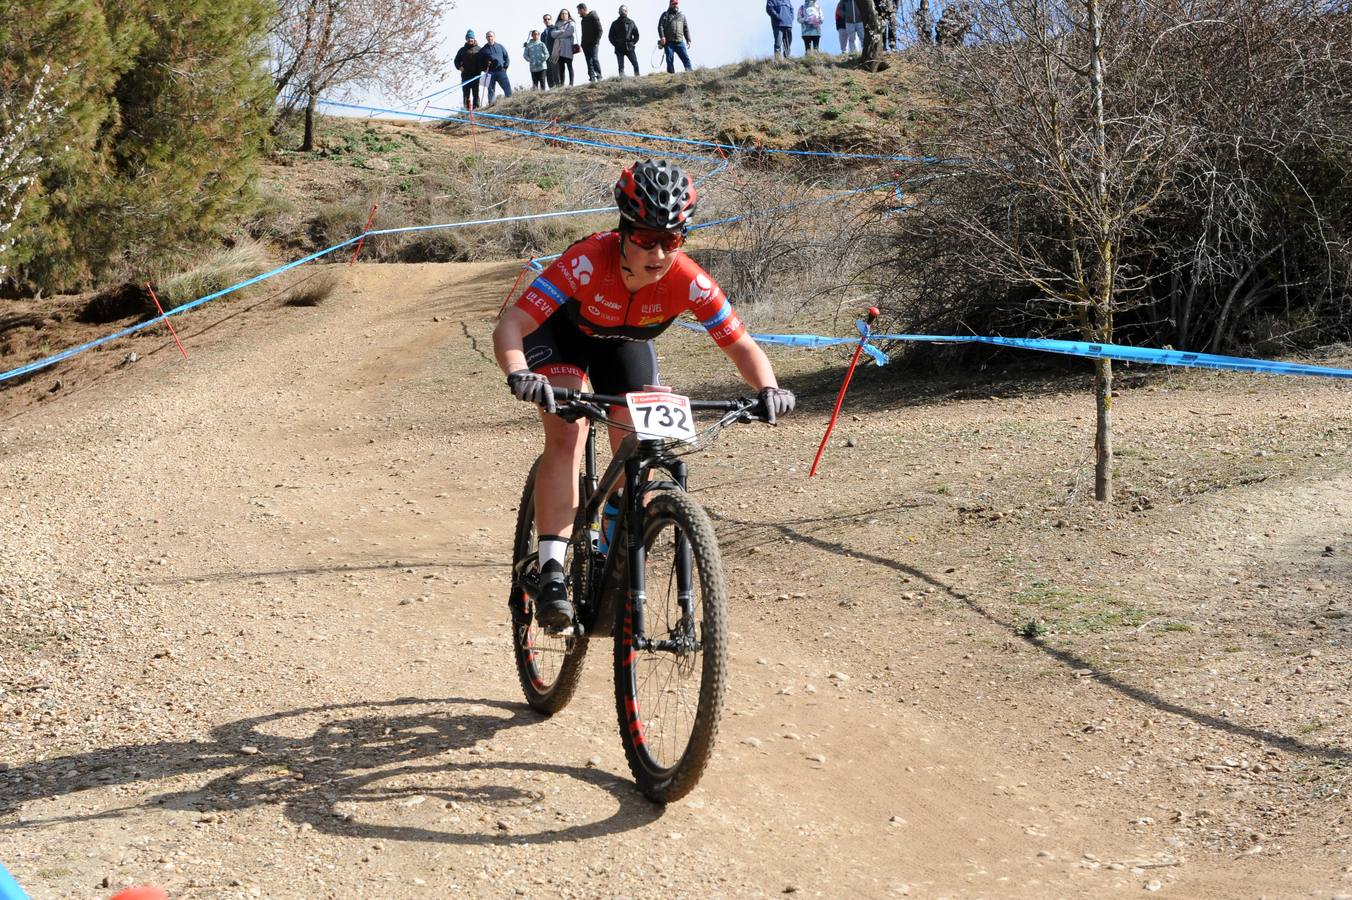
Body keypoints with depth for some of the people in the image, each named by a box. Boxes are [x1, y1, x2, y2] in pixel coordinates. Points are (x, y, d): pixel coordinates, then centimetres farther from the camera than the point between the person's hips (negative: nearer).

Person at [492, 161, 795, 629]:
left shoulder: (688, 282, -33)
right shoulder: (587, 262, -41)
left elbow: (741, 345, -26)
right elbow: (510, 326, -44)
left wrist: (768, 388, -46)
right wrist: (519, 376, -64)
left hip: (624, 343, 3)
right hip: (561, 332, -3)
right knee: (567, 437, -24)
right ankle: (552, 574, -25)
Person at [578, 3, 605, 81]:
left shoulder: (594, 16, -5)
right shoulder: (584, 19, 19)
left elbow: (599, 30, -10)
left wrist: (596, 41, -17)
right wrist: (582, 44, 15)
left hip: (593, 43, -8)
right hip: (586, 44, 8)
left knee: (594, 59, -16)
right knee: (589, 62, 4)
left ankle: (599, 77, -15)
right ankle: (592, 78, 3)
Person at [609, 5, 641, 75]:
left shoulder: (631, 22, 7)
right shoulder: (615, 24, 3)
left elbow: (636, 35, 13)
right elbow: (611, 36, 8)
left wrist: (633, 43, 2)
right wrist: (616, 44, -2)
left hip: (630, 48, 1)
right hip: (619, 49, -1)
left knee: (635, 64, -8)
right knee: (621, 67, -3)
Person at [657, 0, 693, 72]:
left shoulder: (682, 16, 22)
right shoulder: (665, 15, 12)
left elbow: (686, 29, 20)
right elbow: (660, 26, 1)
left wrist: (688, 40, 9)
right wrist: (662, 37, -14)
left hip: (680, 42, 2)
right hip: (669, 42, -2)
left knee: (686, 58, -11)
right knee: (670, 60, -5)